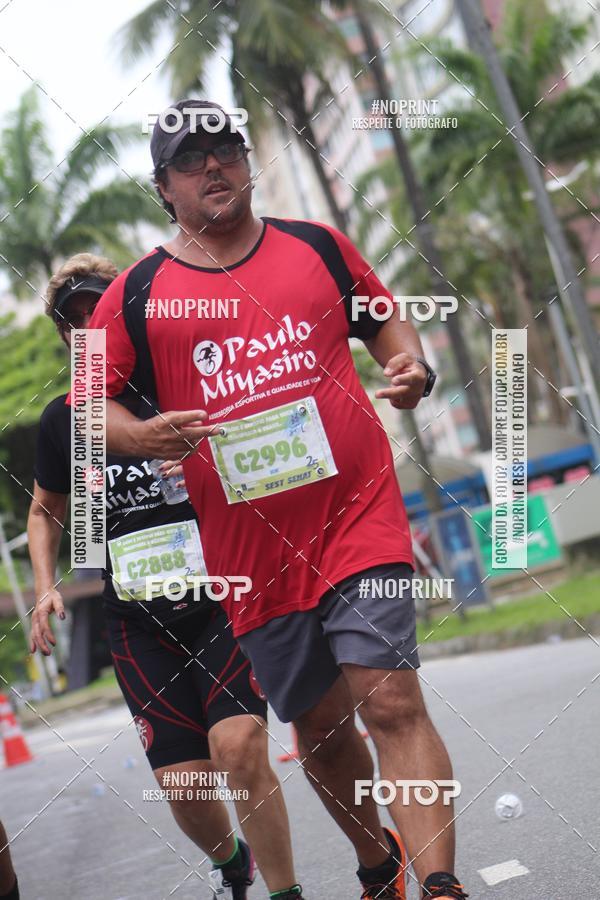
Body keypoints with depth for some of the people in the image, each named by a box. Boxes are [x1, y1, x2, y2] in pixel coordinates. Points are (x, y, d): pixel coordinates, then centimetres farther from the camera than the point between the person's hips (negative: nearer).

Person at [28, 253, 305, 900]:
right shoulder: (63, 419, 5)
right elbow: (46, 508, 22)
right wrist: (45, 587, 9)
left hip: (222, 604, -2)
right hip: (137, 623, 2)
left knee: (239, 745, -22)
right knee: (184, 785, -1)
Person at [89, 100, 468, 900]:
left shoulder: (318, 246, 8)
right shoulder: (137, 293, 4)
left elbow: (384, 319, 19)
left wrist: (412, 367, -3)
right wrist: (145, 435, -16)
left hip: (359, 514, -1)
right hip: (249, 547, 2)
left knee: (392, 703, -15)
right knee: (318, 726, 14)